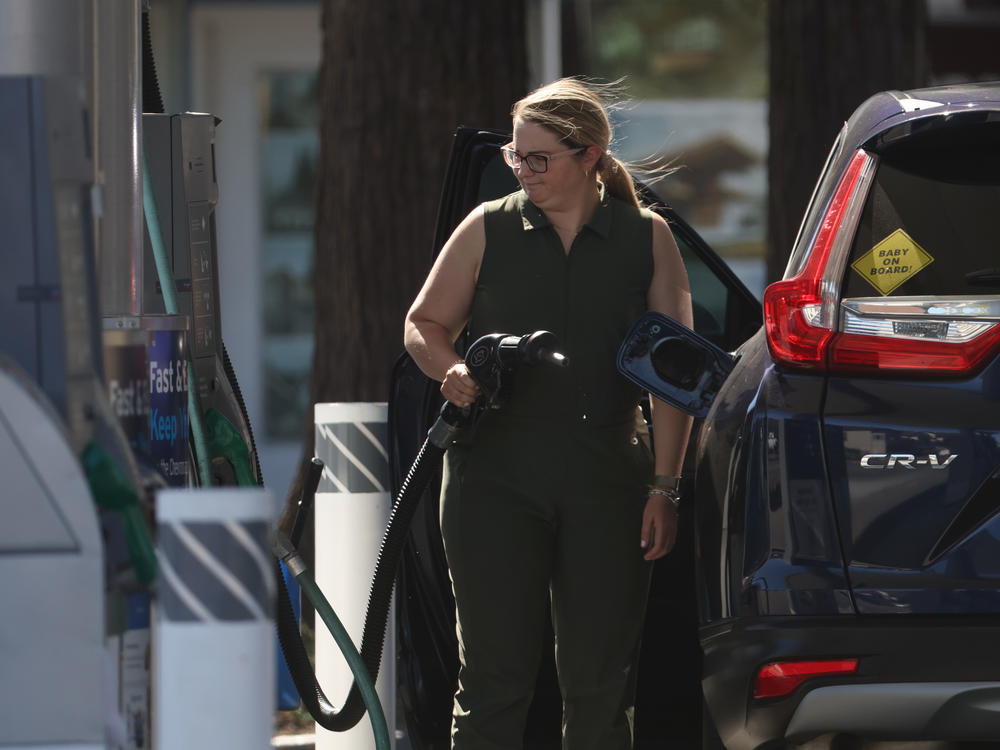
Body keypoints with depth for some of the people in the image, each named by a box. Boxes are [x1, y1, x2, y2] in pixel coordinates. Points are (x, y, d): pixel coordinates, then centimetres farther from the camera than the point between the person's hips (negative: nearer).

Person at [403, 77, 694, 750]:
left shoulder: (648, 239, 6)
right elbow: (423, 324, 15)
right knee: (495, 673, -3)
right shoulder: (488, 229, 7)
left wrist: (665, 486, -2)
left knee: (602, 680, 1)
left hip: (607, 477, 0)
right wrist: (452, 369, -9)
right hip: (496, 473, 0)